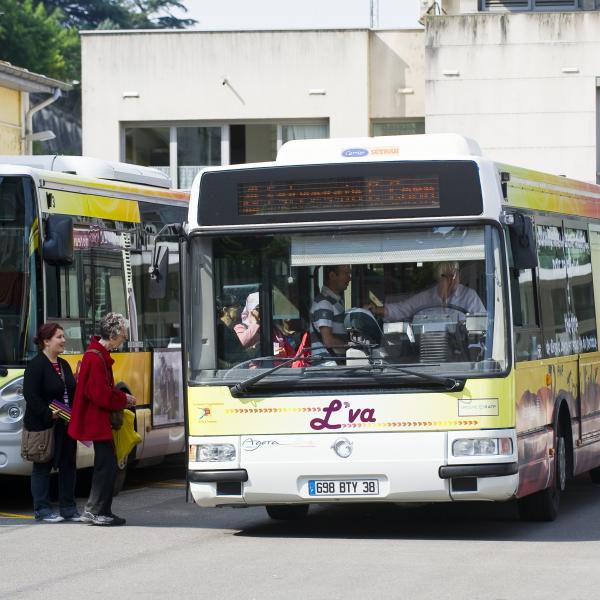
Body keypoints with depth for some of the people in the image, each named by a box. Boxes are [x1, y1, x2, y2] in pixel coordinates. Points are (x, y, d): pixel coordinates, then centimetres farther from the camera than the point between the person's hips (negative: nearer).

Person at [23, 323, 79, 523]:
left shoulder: (64, 365, 14)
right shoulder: (36, 365, -11)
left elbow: (72, 393, 18)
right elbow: (30, 395, -18)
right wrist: (49, 414, -23)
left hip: (66, 425, 8)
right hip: (43, 427, -8)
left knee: (68, 465, 10)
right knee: (43, 467, 1)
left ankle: (68, 508, 17)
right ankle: (42, 509, 8)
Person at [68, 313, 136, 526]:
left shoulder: (100, 354, 13)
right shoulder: (96, 358, -20)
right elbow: (101, 394, -24)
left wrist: (122, 396, 5)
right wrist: (124, 399, -11)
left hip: (98, 421, 11)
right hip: (97, 421, -11)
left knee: (105, 465, 14)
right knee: (107, 465, -9)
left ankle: (102, 512, 18)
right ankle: (94, 511, -6)